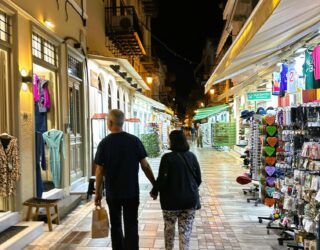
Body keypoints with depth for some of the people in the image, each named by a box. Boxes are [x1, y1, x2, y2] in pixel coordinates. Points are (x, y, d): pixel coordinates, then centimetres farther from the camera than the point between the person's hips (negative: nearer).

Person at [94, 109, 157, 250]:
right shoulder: (134, 141, -6)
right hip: (132, 191, 0)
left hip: (112, 192, 0)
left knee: (116, 225, 16)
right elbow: (145, 166, -6)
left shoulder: (104, 143, -8)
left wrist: (97, 192, 4)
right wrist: (155, 185, 5)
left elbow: (99, 171, -6)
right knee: (131, 226, 6)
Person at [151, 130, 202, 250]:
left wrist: (154, 192, 3)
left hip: (172, 200, -3)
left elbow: (162, 180, -15)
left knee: (169, 228, 18)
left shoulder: (167, 157, -14)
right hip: (190, 199, 3)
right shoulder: (192, 156, 0)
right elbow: (199, 179, 6)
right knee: (186, 230, 8)